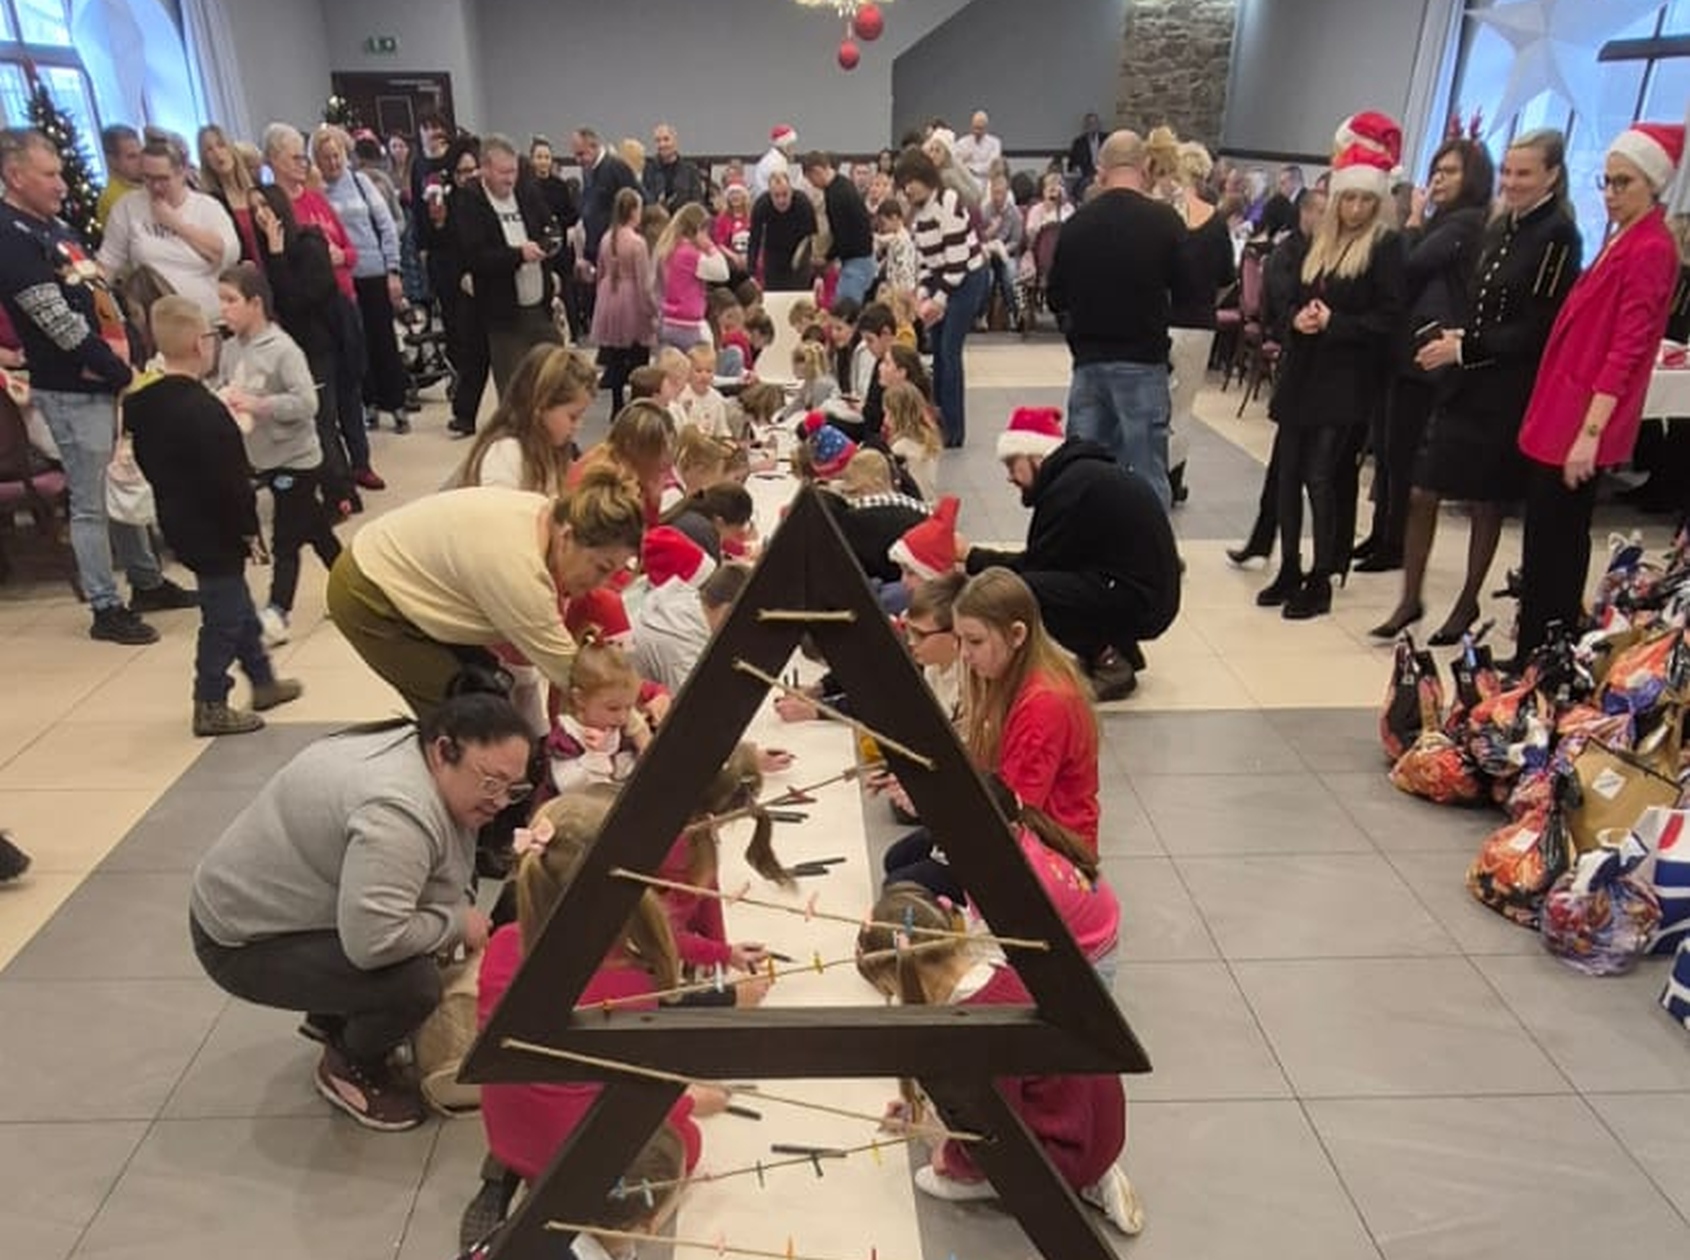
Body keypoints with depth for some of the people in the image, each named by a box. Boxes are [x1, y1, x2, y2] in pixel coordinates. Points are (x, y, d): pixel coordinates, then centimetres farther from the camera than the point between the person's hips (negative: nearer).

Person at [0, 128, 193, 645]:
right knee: (92, 502, -1)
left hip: (110, 379, 9)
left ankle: (148, 583, 30)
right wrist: (123, 373, -15)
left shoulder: (54, 226, 14)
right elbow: (61, 326, -18)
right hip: (72, 390, -9)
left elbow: (103, 297, 15)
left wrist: (133, 357, 2)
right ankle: (106, 609, 9)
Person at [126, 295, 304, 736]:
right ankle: (210, 707, 12)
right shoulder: (204, 410, -25)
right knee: (222, 617, 3)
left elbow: (147, 461, 14)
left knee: (237, 605, 22)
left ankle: (263, 681, 35)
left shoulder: (141, 403, 4)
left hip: (178, 524, 10)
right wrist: (249, 529, -14)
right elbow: (229, 481, -25)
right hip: (213, 533, -10)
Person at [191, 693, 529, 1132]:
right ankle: (347, 1068, 4)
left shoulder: (417, 751, -2)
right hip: (244, 941, -9)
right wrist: (457, 924, -21)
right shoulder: (397, 812, -32)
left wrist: (462, 918, -4)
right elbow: (374, 942, -36)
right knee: (412, 983, -23)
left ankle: (333, 1018, 19)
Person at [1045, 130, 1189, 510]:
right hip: (1142, 363, -4)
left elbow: (1055, 298, 10)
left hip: (1088, 362, 4)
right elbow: (1191, 293, -4)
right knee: (1146, 478, 0)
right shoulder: (1163, 220, -7)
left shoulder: (1077, 222, 3)